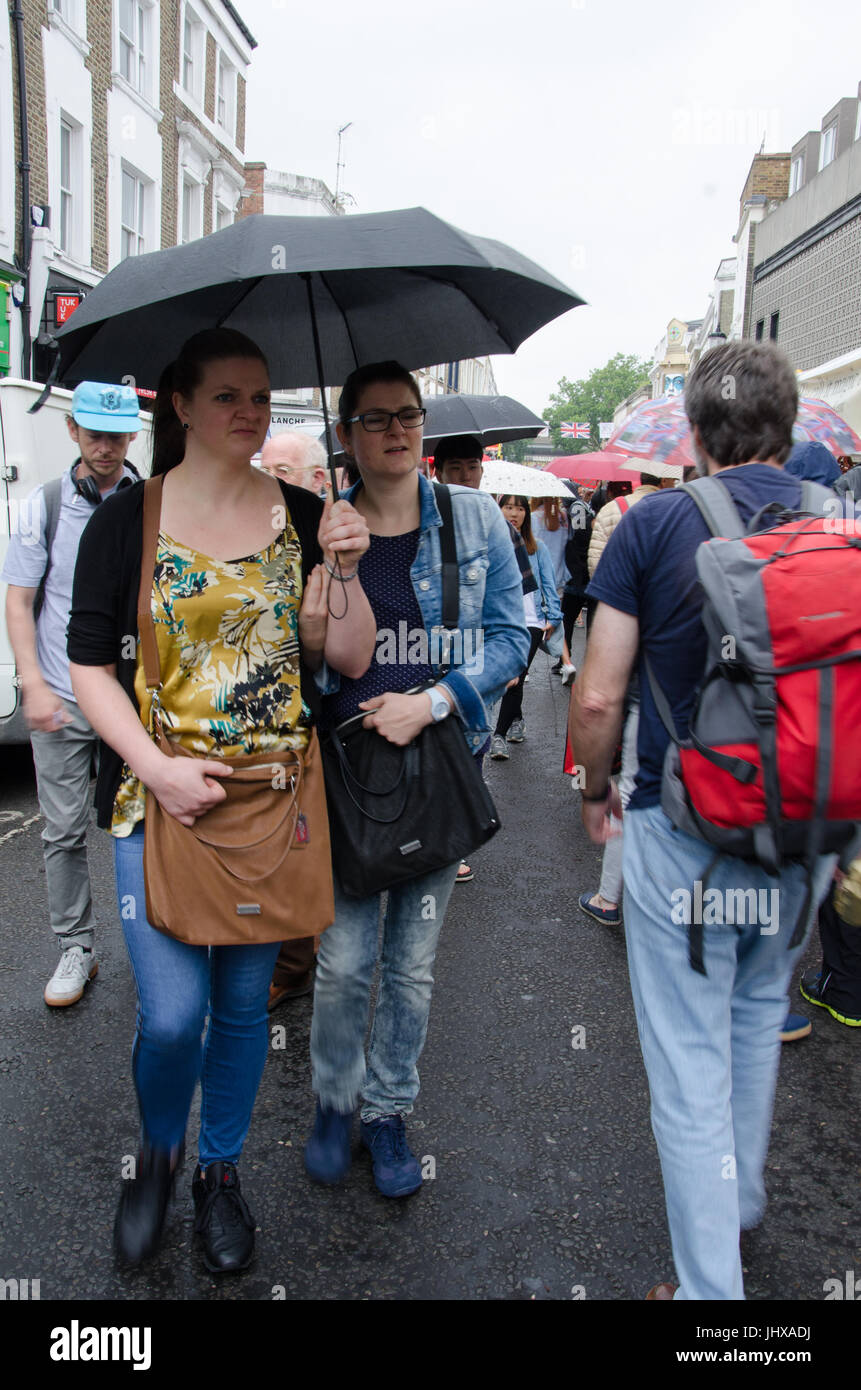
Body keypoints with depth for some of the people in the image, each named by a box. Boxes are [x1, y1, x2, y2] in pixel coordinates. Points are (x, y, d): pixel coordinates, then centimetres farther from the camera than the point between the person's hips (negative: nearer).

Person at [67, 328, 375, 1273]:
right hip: (158, 796, -2)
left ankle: (220, 1170, 38)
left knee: (245, 1001, 13)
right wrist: (156, 769, -15)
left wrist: (344, 569, -17)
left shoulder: (303, 515, 3)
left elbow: (351, 658, 0)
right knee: (171, 1013, -3)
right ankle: (156, 1151, 31)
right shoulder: (127, 520, -2)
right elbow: (89, 666, -3)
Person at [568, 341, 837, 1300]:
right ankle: (742, 1194, 48)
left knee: (690, 1062, 7)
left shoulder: (655, 523, -11)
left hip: (685, 830, -4)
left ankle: (709, 1285, 19)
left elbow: (598, 695, -12)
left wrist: (594, 791, 6)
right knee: (758, 1015, 26)